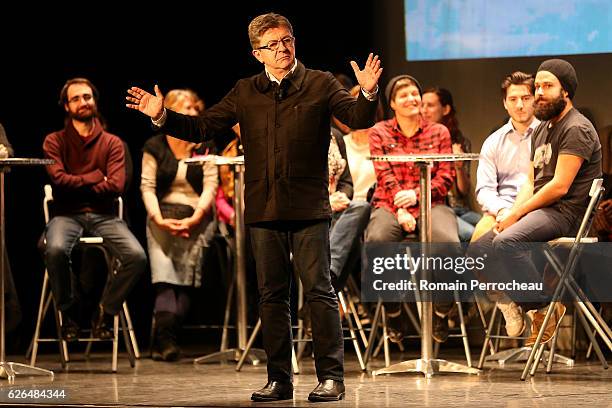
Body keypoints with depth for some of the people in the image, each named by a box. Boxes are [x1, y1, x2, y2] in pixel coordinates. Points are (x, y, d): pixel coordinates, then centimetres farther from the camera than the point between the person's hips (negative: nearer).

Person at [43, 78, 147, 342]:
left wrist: (75, 185, -5)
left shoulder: (112, 143, 8)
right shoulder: (54, 141, 7)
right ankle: (68, 313, -11)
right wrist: (95, 177, -3)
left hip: (103, 215, 2)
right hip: (67, 215, -1)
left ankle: (105, 311, -1)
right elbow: (58, 179, -10)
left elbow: (116, 186, -6)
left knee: (137, 257, -25)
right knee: (56, 249, -36)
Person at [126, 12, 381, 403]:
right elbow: (201, 127, 10)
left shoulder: (320, 84, 3)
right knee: (272, 296, 7)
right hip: (263, 209, 4)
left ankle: (331, 377, 1)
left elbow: (357, 118, -9)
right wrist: (162, 116, -3)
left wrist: (368, 93, -30)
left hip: (309, 208, -3)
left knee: (320, 291, -4)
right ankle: (279, 379, 14)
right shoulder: (245, 93, 11)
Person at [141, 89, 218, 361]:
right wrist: (158, 218, -14)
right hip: (163, 217, -1)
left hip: (196, 218, 1)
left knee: (186, 276, -16)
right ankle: (166, 338, -27)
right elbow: (147, 186, 2)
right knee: (163, 271, -19)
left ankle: (164, 338, -25)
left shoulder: (203, 147, 9)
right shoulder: (155, 147, 7)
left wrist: (195, 218, -13)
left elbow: (210, 186, 1)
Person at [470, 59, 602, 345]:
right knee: (478, 250, -1)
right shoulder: (541, 130, 20)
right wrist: (510, 214, -2)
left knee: (507, 242, -32)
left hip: (565, 212, -10)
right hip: (539, 209, 10)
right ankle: (521, 301, -2)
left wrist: (517, 213, -14)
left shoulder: (577, 129, -10)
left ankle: (544, 306, -18)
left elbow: (559, 186, -18)